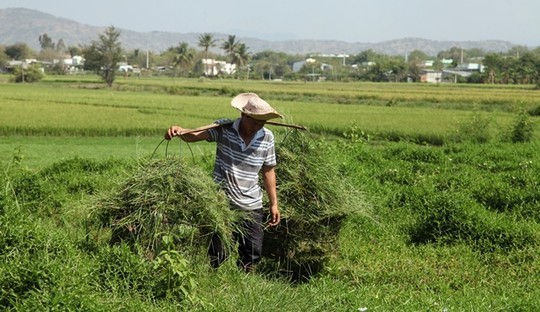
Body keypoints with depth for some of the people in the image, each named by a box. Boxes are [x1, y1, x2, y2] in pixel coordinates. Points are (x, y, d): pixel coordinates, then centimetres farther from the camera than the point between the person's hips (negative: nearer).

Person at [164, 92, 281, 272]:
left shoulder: (267, 138, -3)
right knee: (218, 254, 1)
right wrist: (180, 131, -44)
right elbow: (194, 136, -21)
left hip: (251, 206, 3)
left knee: (253, 253, 7)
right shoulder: (224, 129, -11)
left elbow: (268, 171, 6)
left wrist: (274, 204, 7)